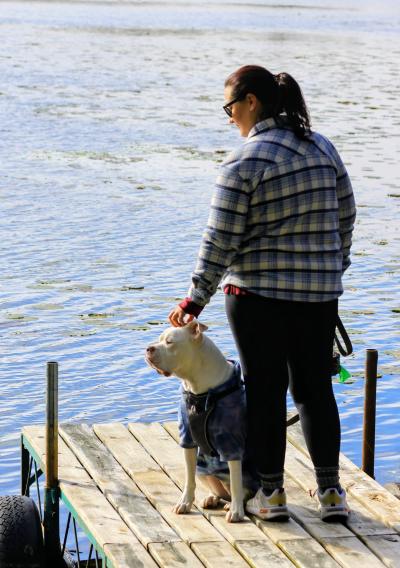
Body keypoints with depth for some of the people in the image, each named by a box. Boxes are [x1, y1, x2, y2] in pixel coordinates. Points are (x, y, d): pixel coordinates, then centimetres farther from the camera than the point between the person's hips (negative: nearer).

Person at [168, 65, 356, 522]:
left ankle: (271, 492, 12)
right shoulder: (323, 149, 5)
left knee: (264, 390, 6)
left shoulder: (244, 162, -14)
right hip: (319, 292, 5)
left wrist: (196, 299, -9)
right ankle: (330, 492, 10)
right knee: (315, 388, 11)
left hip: (258, 293, -5)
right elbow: (345, 217, 12)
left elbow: (221, 240, -14)